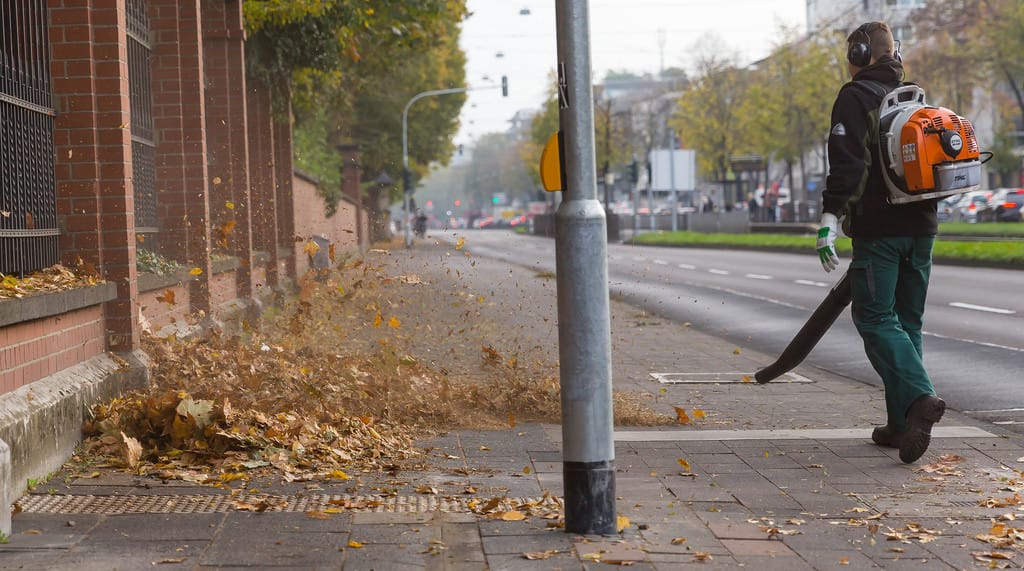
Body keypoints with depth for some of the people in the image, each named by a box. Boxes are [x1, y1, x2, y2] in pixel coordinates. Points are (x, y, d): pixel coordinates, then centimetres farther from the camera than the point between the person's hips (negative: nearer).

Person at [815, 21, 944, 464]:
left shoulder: (855, 97, -4)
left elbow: (846, 163, -16)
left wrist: (830, 221, -17)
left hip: (878, 229, -7)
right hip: (921, 228, 7)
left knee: (876, 319, -5)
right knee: (907, 323, 11)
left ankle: (920, 398, -25)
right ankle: (902, 423, 11)